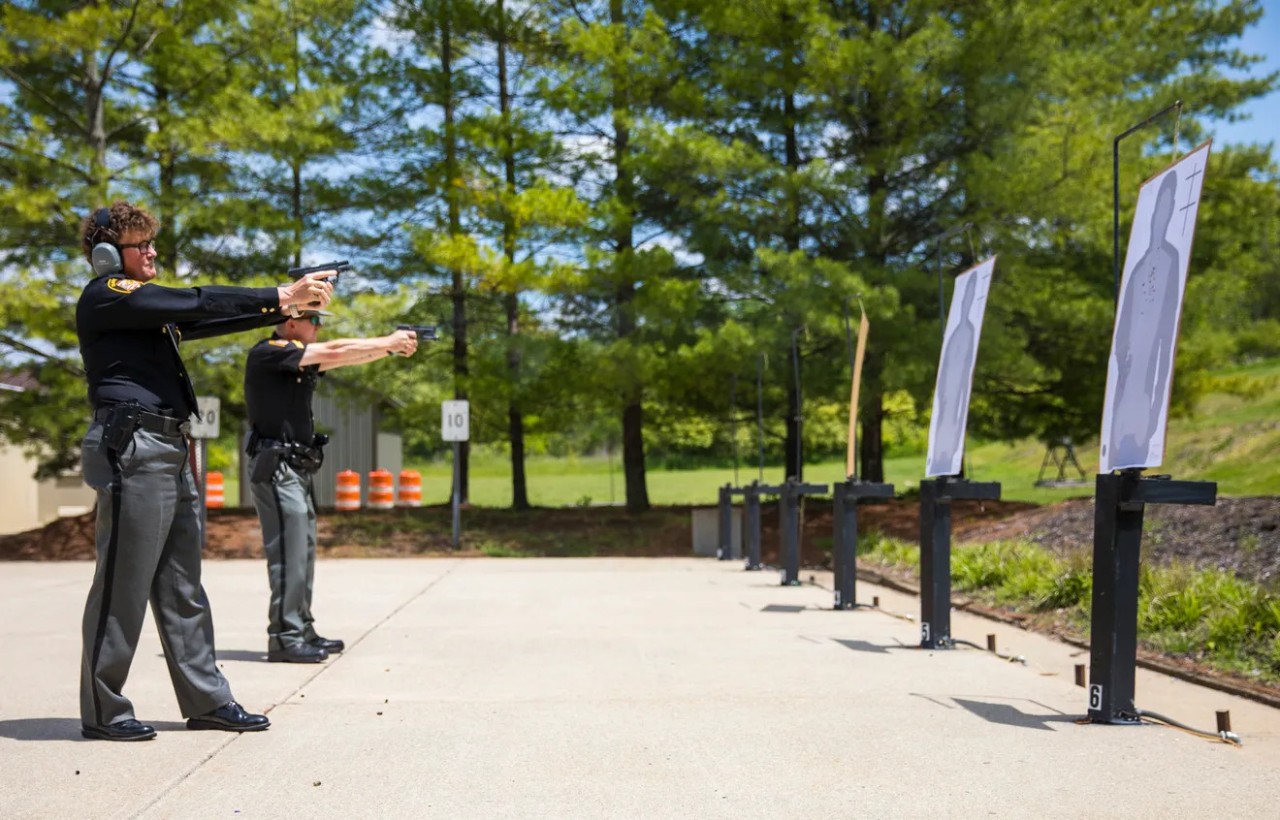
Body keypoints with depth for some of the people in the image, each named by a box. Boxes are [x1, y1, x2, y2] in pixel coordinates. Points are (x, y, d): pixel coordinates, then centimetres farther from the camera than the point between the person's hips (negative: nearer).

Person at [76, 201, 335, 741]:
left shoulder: (147, 306, 23)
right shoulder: (104, 297, -5)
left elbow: (210, 320, 17)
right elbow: (199, 304, -13)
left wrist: (290, 305, 7)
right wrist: (280, 297, -11)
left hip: (171, 453, 10)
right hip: (133, 449, -10)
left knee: (181, 587, 11)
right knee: (123, 586, -3)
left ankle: (206, 699, 16)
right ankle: (102, 711, 7)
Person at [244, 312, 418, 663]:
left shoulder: (300, 358, 15)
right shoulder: (267, 353, -11)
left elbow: (344, 358, 12)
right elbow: (335, 352, -16)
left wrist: (391, 346, 0)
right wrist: (389, 342, -10)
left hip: (297, 469, 9)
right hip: (276, 467, -9)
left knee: (304, 552, 11)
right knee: (289, 553, -11)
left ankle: (302, 631, 16)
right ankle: (284, 638, -8)